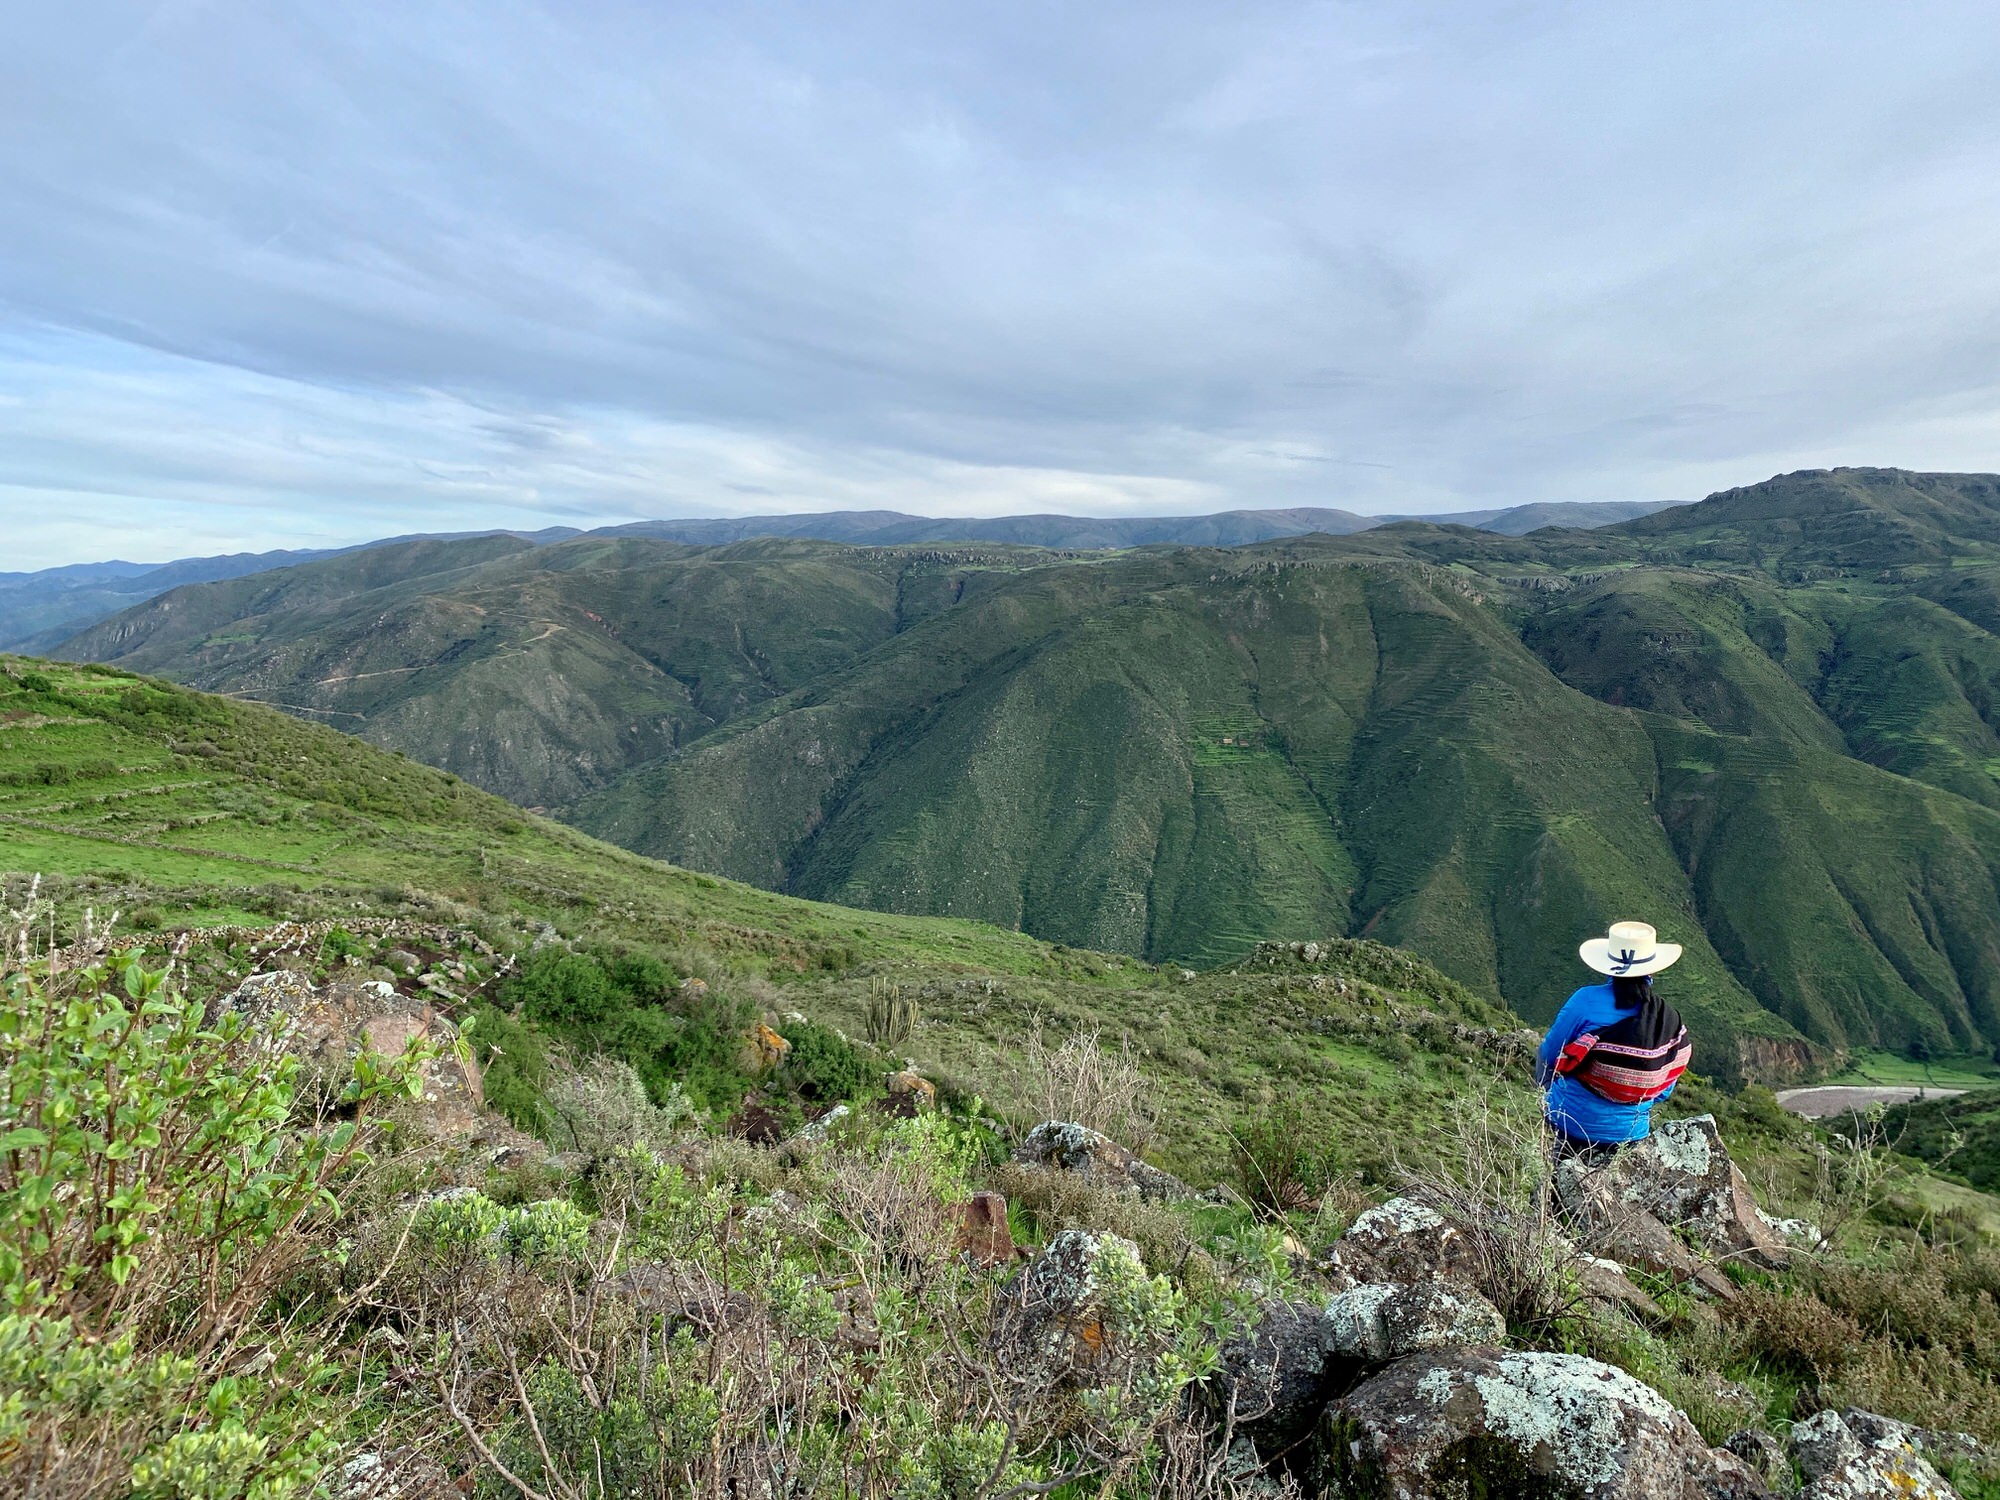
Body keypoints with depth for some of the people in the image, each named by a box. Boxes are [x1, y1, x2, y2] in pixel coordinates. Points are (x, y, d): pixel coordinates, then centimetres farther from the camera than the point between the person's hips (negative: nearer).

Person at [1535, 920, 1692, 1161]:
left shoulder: (1586, 1001, -19)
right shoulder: (1671, 1020, -10)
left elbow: (1549, 1055, -7)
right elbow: (1664, 1088, 3)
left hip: (1571, 1123, -3)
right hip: (1632, 1133, 4)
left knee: (1543, 1060, 25)